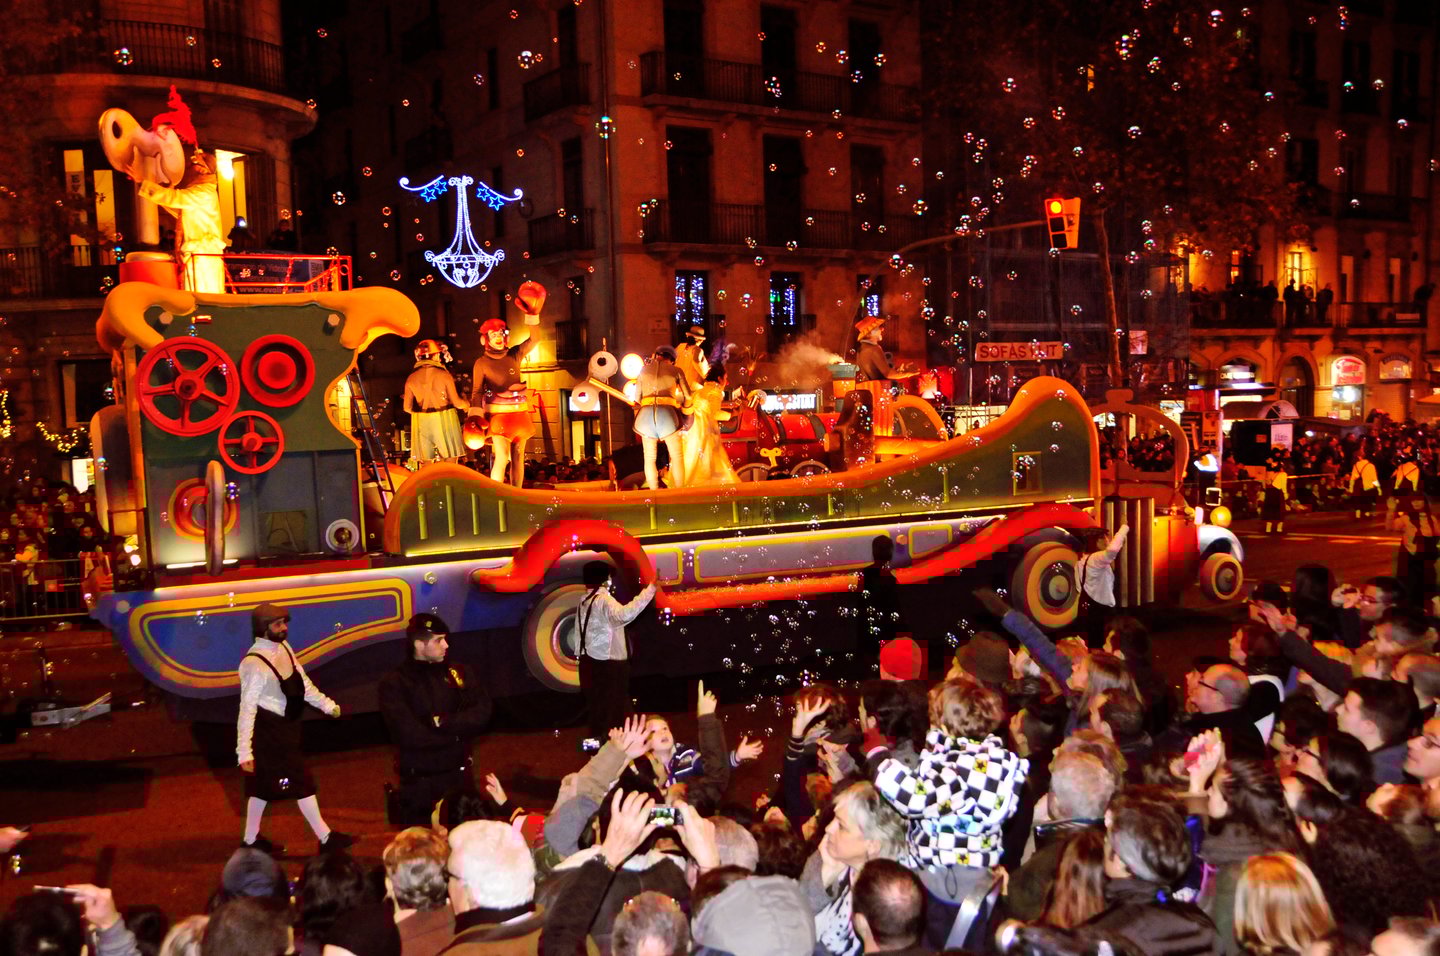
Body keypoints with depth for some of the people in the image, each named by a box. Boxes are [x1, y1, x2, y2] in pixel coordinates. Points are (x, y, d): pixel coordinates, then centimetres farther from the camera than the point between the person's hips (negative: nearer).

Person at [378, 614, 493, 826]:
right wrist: (457, 733, -11)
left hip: (458, 775, 3)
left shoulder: (460, 672, 1)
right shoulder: (394, 683, -11)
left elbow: (481, 714, -8)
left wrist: (442, 722, -19)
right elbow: (410, 735, -20)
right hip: (418, 782, -3)